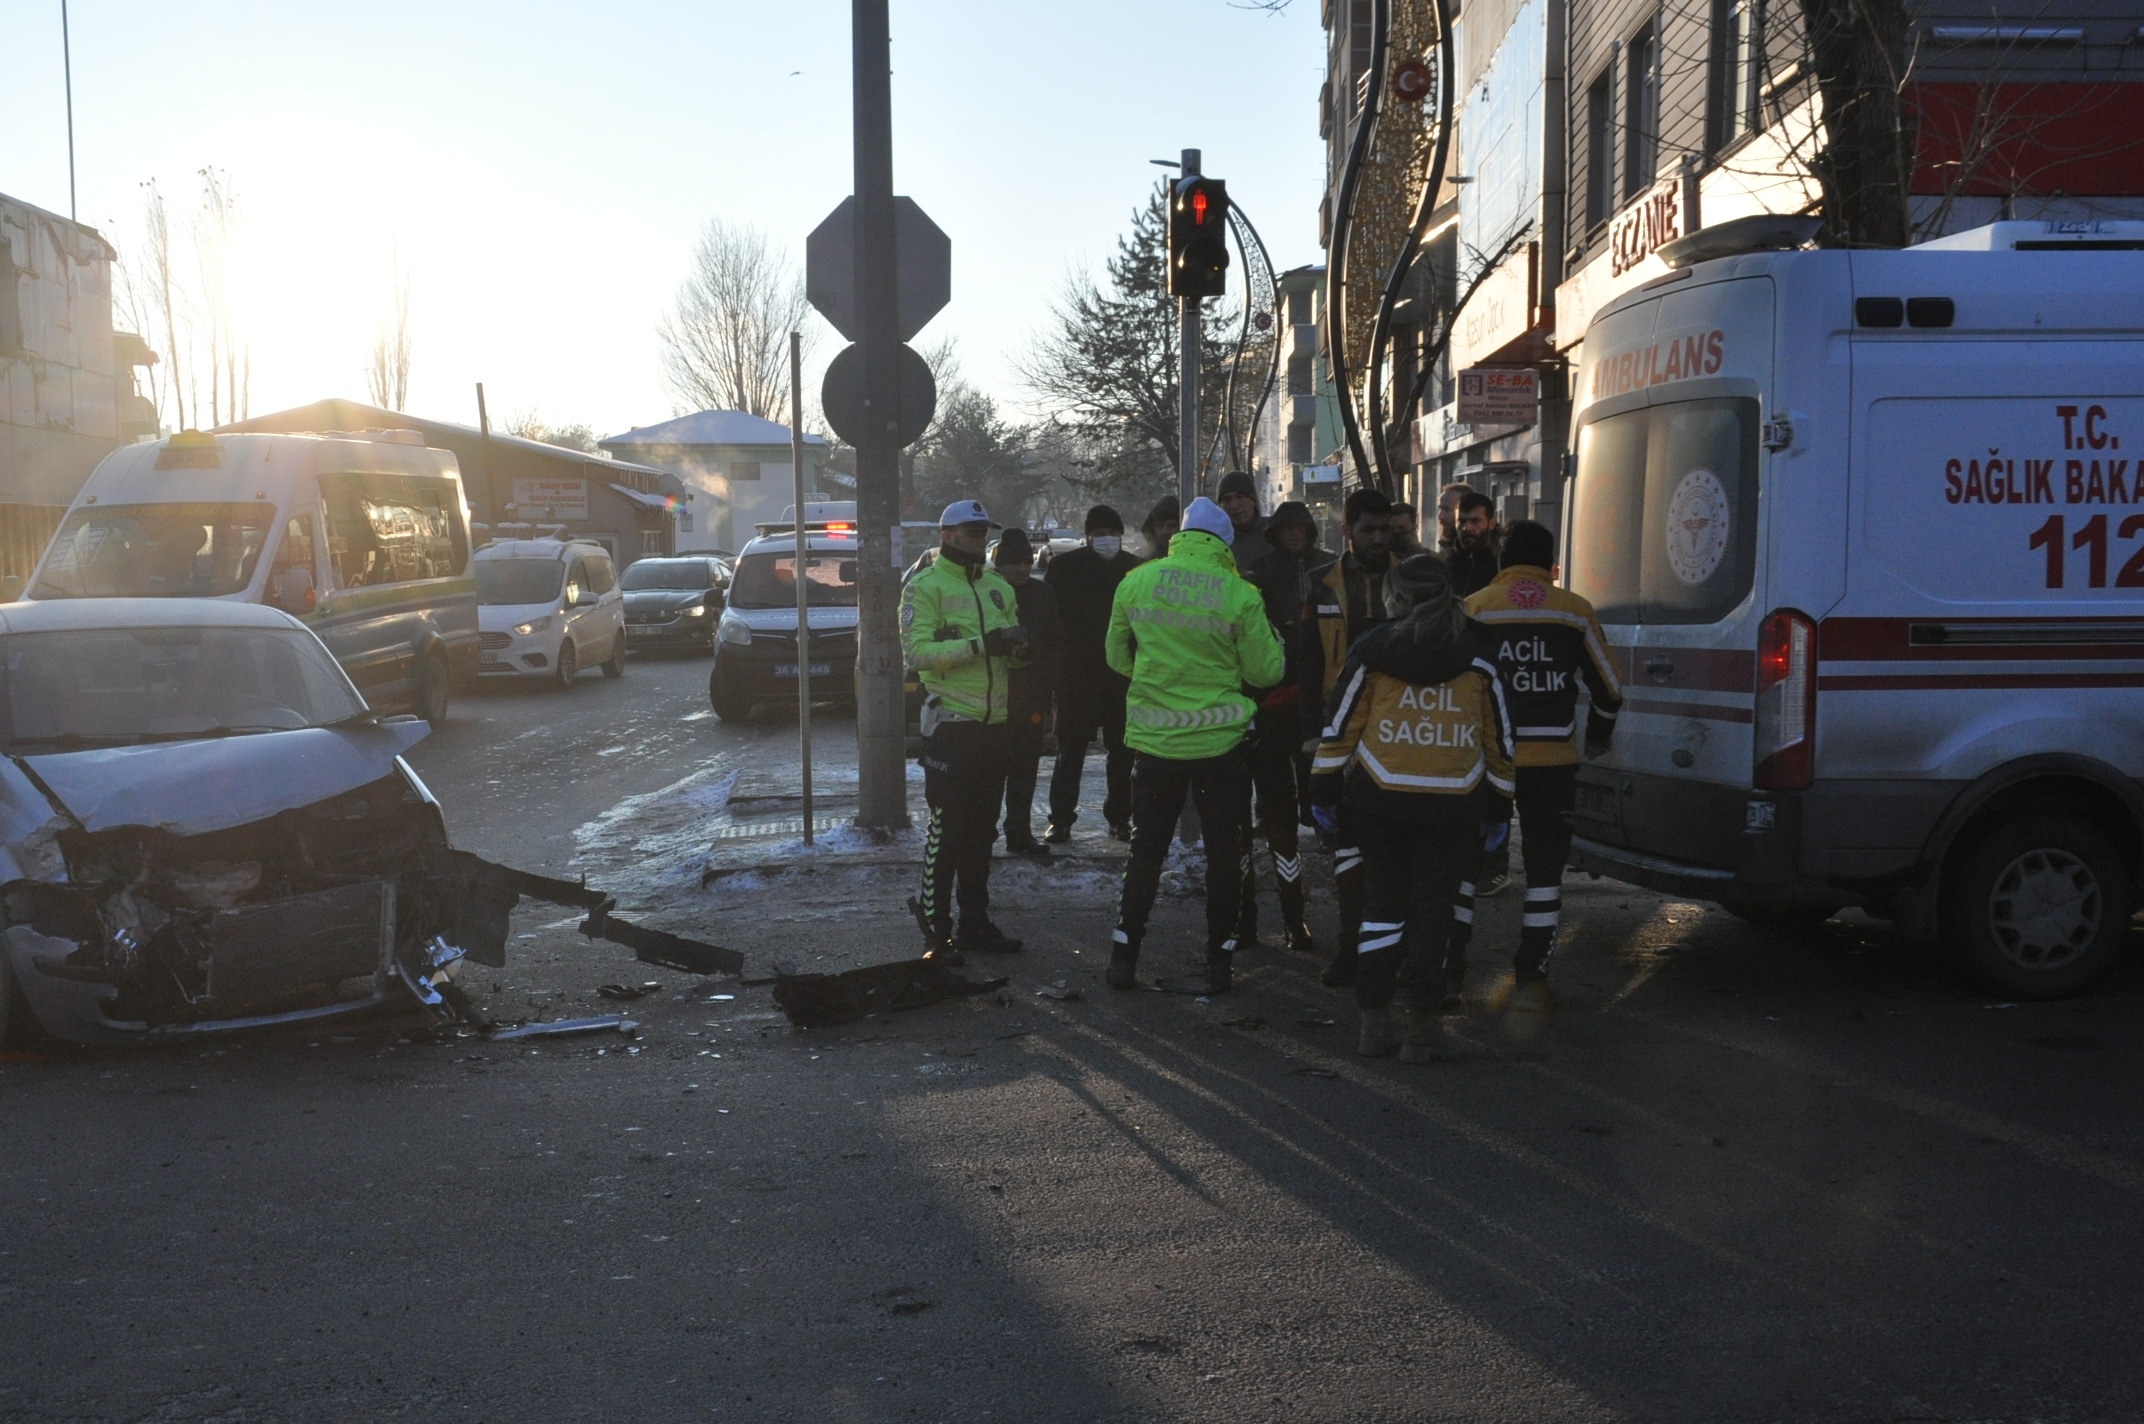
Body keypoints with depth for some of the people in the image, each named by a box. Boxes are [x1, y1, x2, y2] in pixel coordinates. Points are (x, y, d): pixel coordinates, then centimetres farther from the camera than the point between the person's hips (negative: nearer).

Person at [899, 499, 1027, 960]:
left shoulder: (999, 588, 16)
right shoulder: (926, 586, -6)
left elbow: (1013, 655, 17)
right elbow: (917, 650, -18)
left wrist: (1016, 643, -7)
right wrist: (980, 645, -26)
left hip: (994, 724, 7)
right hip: (951, 726, -7)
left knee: (982, 831, 13)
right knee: (946, 831, -4)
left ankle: (975, 923, 22)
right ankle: (936, 932, 2)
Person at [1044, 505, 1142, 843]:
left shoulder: (1136, 568, 4)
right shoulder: (1065, 566, 0)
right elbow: (1053, 616, 0)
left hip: (1123, 673, 2)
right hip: (1077, 673, -2)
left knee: (1122, 750, 8)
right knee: (1070, 748, 0)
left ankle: (1119, 817, 17)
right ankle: (1061, 818, 5)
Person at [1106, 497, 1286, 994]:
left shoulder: (1136, 582, -2)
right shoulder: (1240, 595, -10)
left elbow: (1118, 657, 10)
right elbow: (1265, 672, -4)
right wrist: (1272, 643, 16)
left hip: (1154, 739, 2)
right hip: (1221, 741, -2)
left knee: (1146, 850, 13)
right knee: (1223, 853, 10)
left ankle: (1124, 956, 15)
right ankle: (1218, 962, 14)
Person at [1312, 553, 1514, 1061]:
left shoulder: (1370, 652, 0)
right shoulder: (1478, 660, 5)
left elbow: (1339, 728, 1)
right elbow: (1500, 742, 9)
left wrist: (1325, 792, 9)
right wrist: (1499, 809, 16)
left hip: (1381, 803, 0)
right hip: (1454, 807, 1)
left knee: (1383, 905, 11)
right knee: (1433, 912, 7)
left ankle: (1374, 1020, 12)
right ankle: (1422, 1027, 7)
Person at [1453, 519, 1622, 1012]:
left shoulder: (1475, 608, 0)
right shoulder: (1574, 611, 3)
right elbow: (1608, 689, 10)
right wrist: (1597, 738, 28)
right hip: (1552, 759, 0)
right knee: (1544, 868, 10)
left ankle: (1448, 971, 14)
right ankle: (1531, 981, 10)